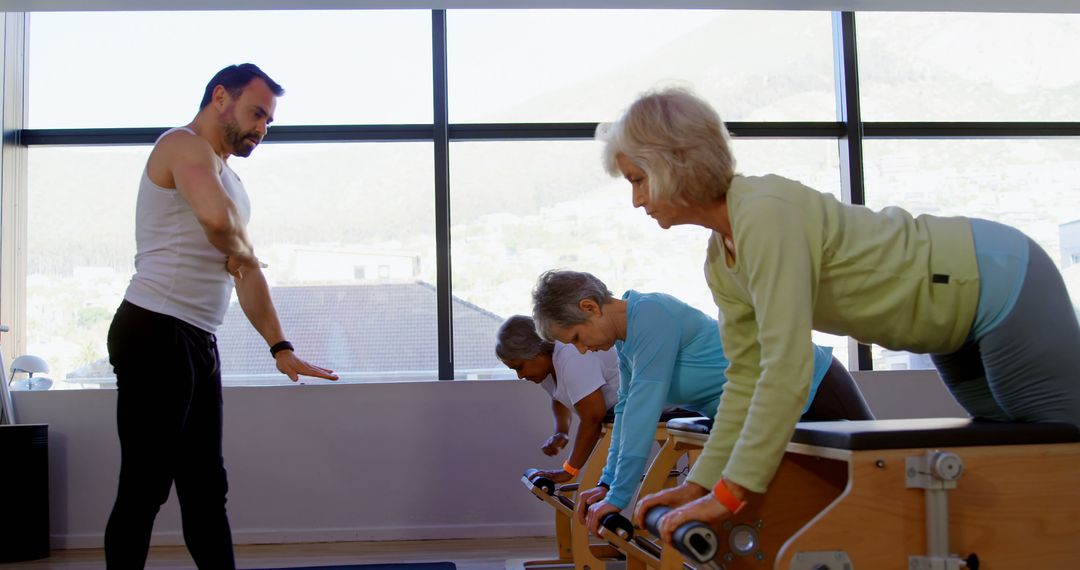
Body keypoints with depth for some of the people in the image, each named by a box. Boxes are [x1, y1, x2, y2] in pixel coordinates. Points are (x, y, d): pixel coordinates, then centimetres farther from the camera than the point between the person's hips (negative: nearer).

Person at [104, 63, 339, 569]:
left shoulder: (229, 180, 22)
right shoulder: (185, 145, -7)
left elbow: (247, 273, 21)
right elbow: (217, 218, -30)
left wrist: (280, 348, 15)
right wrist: (240, 251, -8)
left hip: (199, 342, 10)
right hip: (156, 334, -10)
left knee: (206, 488, 13)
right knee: (144, 488, -5)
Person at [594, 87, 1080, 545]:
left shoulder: (765, 213, -32)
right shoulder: (720, 263, -3)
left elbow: (786, 369, -37)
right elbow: (747, 379, -1)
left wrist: (730, 493, -34)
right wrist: (699, 484, -4)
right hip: (961, 319, 8)